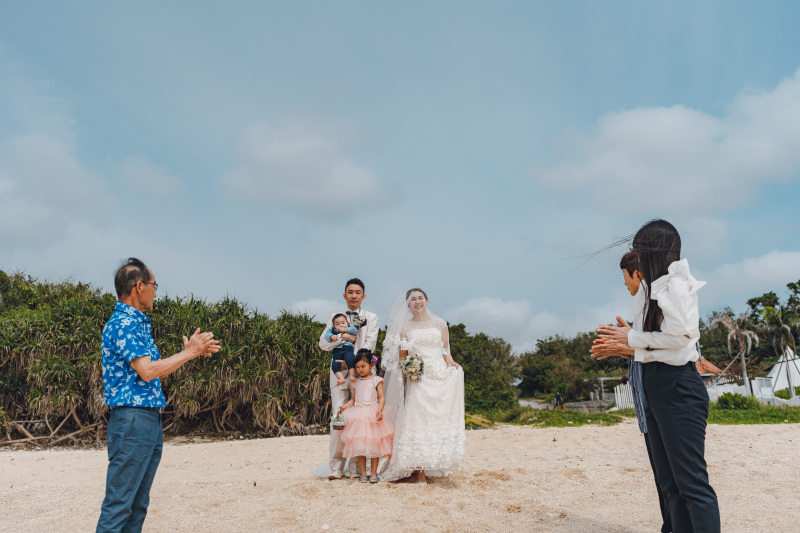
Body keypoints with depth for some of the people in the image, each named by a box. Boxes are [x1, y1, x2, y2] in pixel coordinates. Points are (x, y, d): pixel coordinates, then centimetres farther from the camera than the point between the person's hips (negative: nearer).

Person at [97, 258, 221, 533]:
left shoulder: (138, 323, 17)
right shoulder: (123, 323, -14)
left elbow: (156, 366, 20)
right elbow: (147, 371, -22)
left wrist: (193, 351, 14)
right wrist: (188, 353, -12)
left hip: (150, 419, 10)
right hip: (132, 419, -10)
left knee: (139, 503, 14)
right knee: (118, 504, -5)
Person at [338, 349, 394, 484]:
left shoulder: (376, 380, 2)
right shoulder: (357, 382, 15)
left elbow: (382, 397, -5)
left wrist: (380, 410, -21)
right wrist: (345, 406, 4)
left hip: (372, 415, -4)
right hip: (358, 415, 4)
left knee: (373, 444, -3)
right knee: (359, 444, 2)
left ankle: (373, 472, 7)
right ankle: (363, 473, 10)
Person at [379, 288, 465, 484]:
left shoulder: (439, 324, 11)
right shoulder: (405, 327, 8)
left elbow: (445, 350, 12)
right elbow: (401, 357, 8)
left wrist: (451, 363, -7)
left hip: (440, 376, 2)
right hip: (417, 378, -1)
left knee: (439, 419, -2)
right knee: (417, 420, -8)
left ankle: (434, 464, 6)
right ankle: (419, 471, -6)